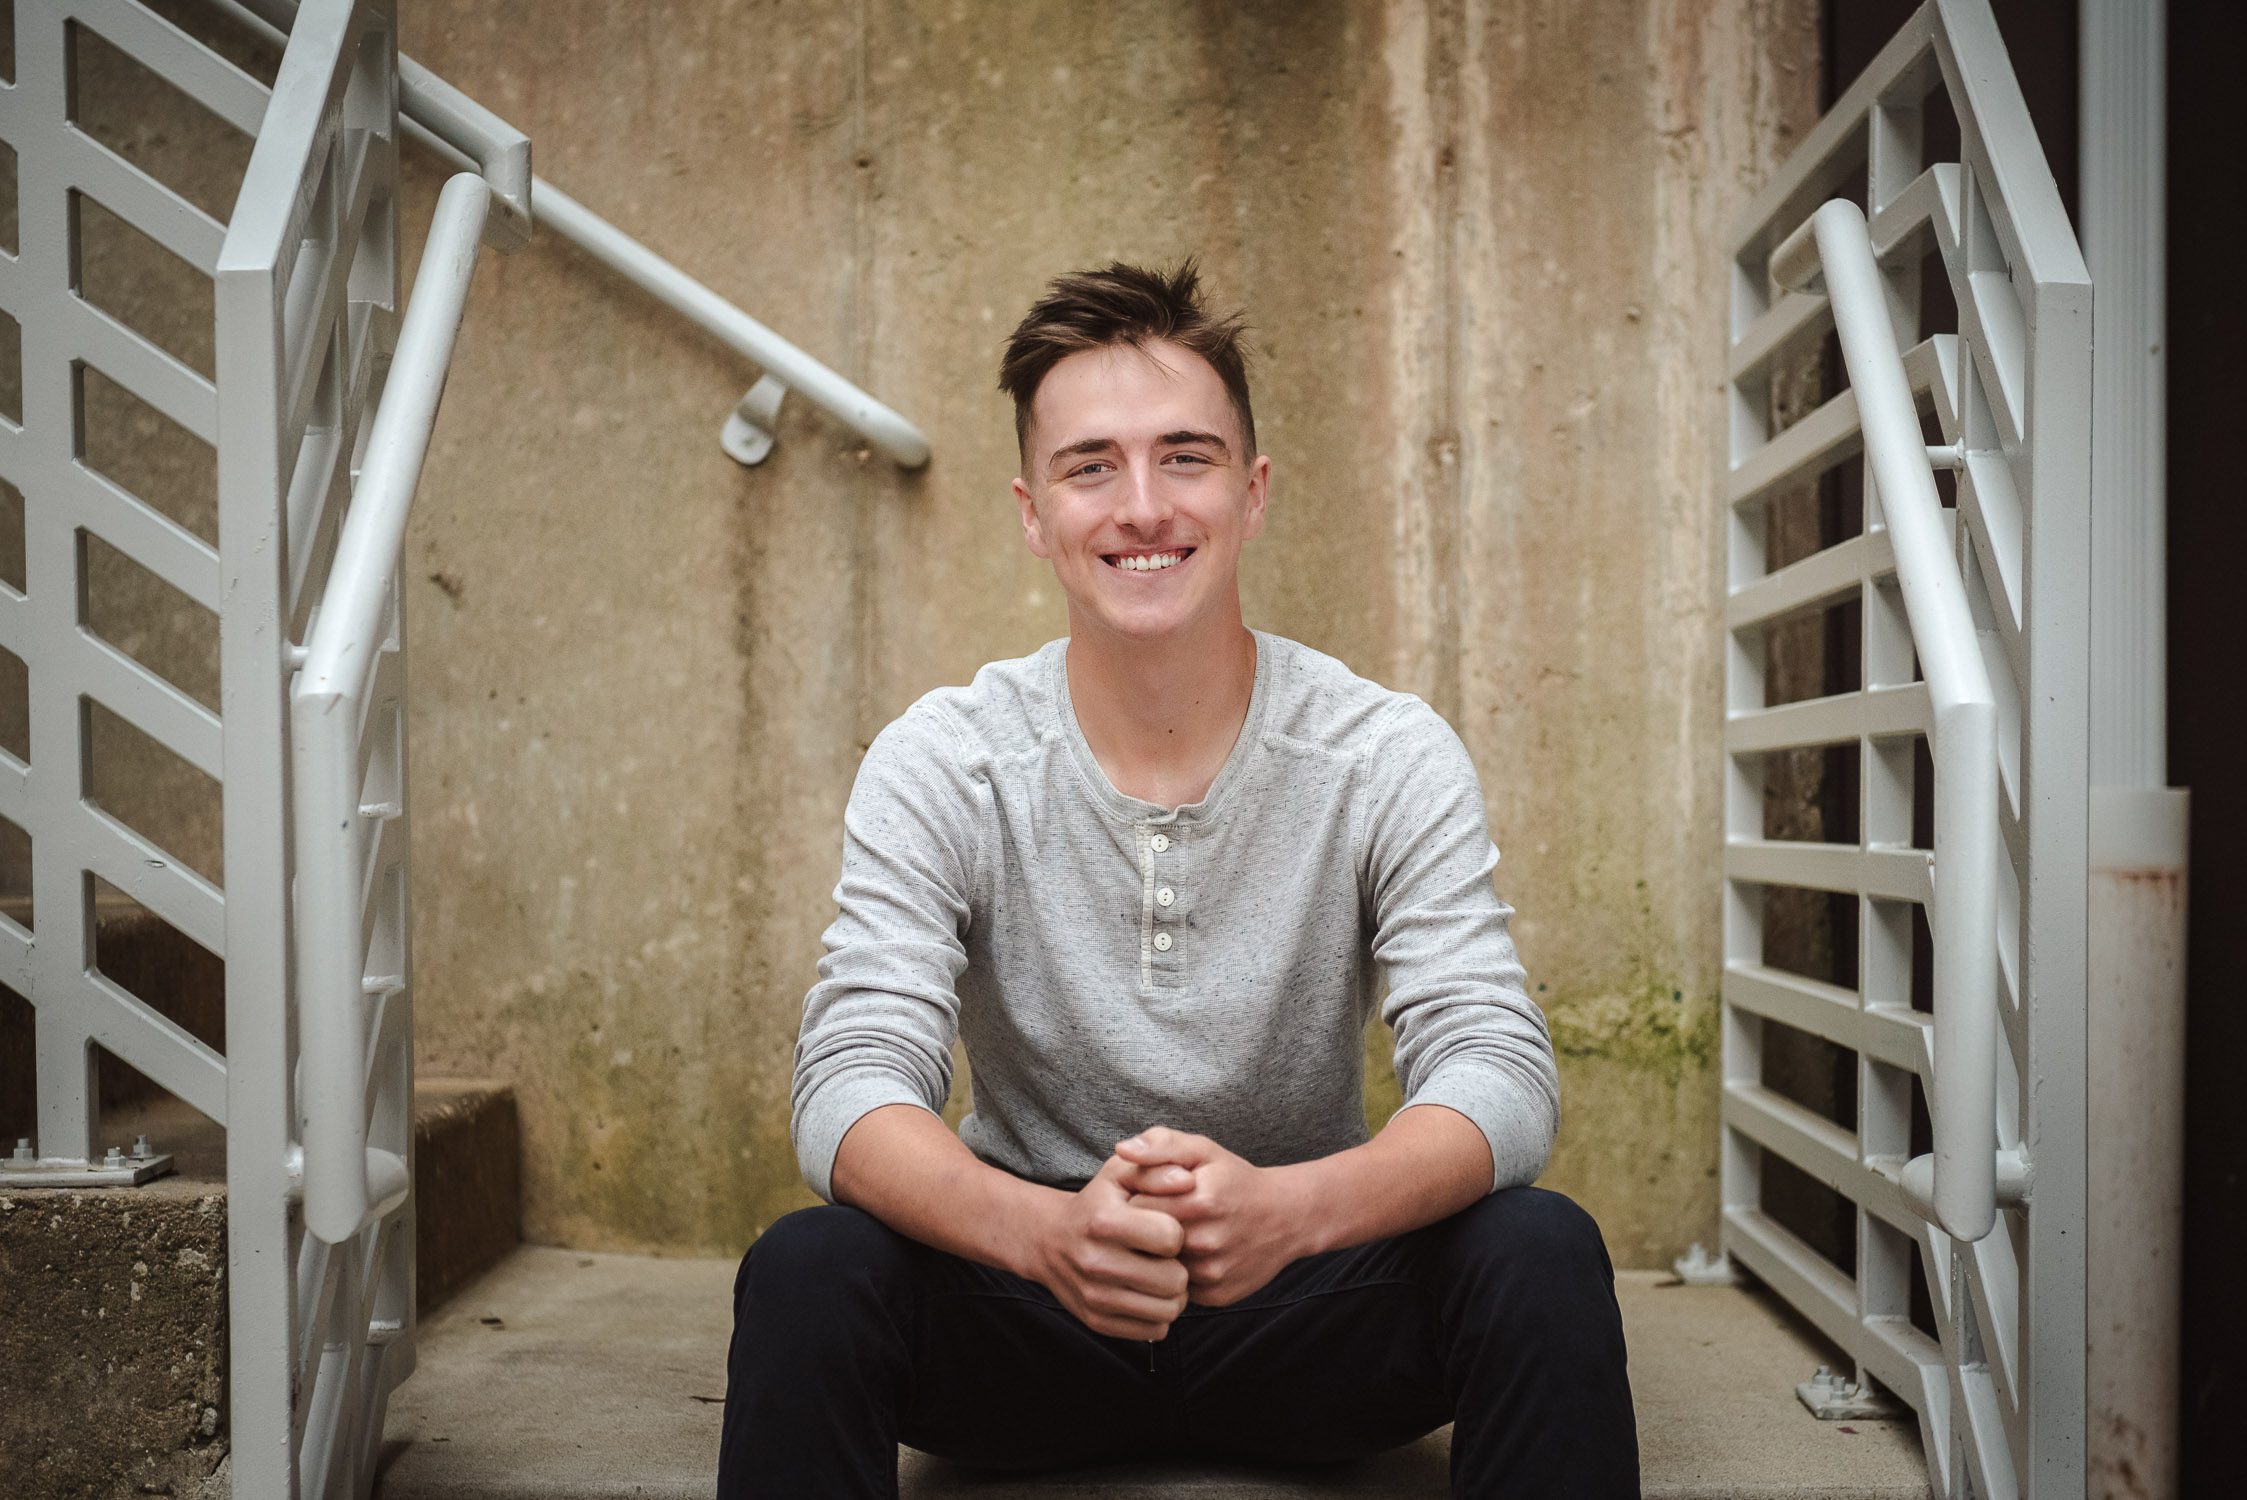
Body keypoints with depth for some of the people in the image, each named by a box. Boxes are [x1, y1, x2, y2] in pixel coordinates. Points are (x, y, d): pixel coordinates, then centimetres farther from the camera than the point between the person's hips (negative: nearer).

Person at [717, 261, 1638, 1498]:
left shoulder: (1389, 758, -9)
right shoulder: (938, 768, -9)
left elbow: (1500, 1072, -17)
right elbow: (850, 1082, -18)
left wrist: (1288, 1208, -40)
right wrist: (1044, 1228, -41)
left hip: (1306, 1304, 1)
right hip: (1033, 1309, 0)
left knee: (1541, 1254, -27)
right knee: (808, 1270, -28)